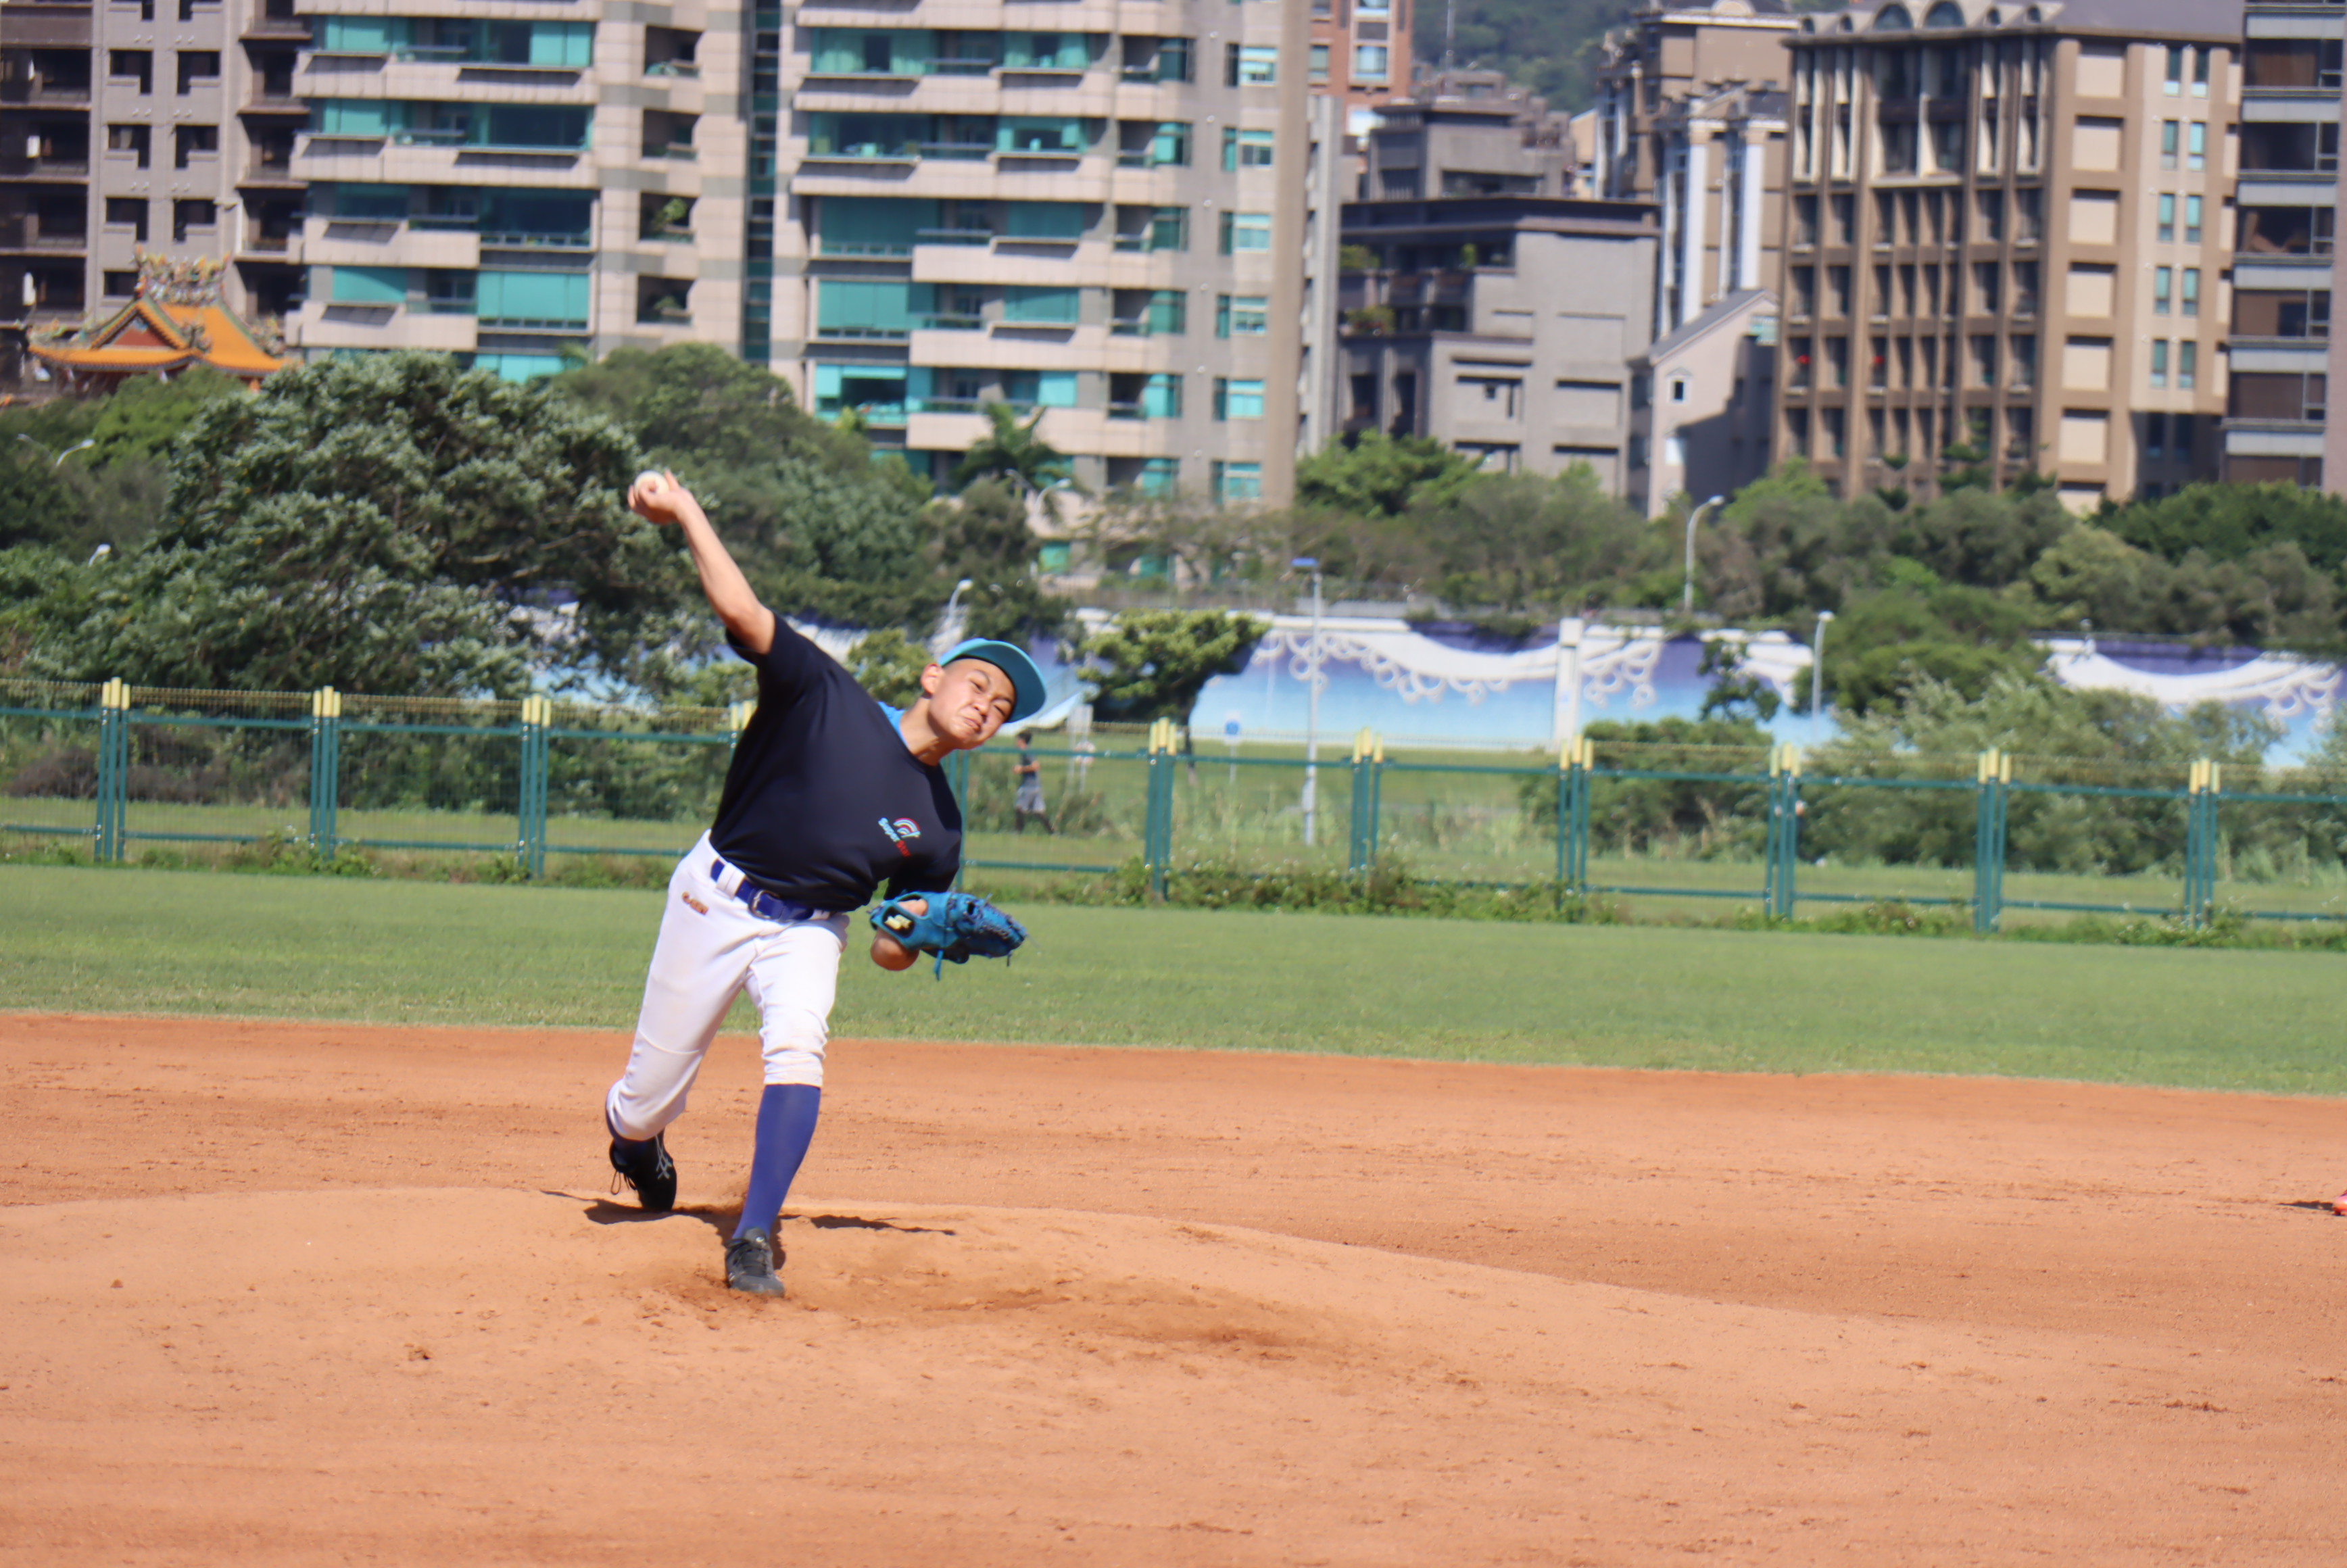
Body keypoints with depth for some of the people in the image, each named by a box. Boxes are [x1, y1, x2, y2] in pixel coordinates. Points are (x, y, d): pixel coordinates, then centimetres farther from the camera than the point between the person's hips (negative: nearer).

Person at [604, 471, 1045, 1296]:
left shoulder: (938, 828, -2)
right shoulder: (828, 699, -12)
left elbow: (892, 949, 5)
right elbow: (743, 612, -21)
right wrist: (685, 513, -30)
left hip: (808, 932, 2)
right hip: (717, 901, -2)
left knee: (798, 1047, -30)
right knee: (648, 1098, 3)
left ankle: (753, 1243, -30)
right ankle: (636, 1138, 42)